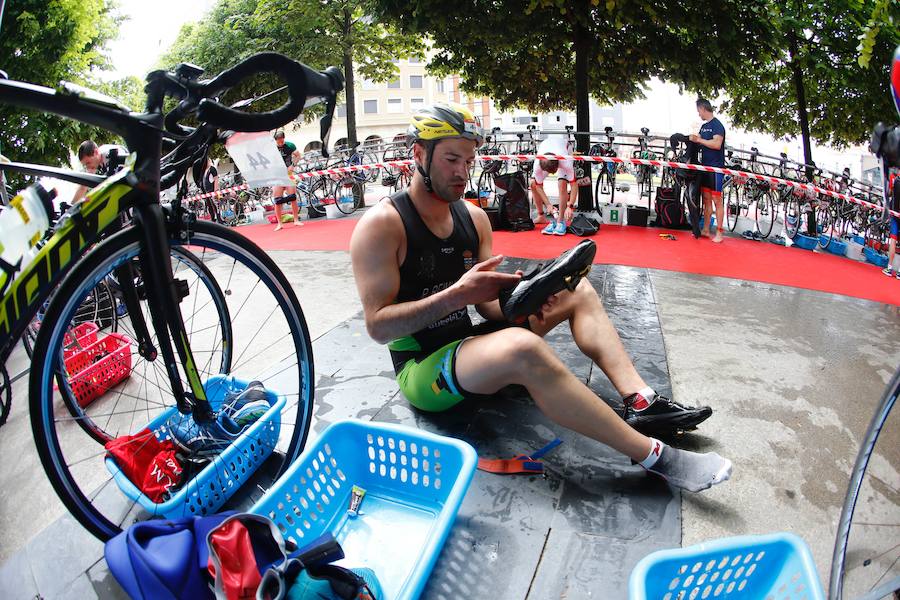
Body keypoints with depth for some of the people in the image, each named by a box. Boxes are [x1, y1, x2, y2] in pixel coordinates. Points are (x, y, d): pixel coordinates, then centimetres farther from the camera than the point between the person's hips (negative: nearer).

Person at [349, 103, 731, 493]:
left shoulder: (473, 217, 5)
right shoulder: (381, 225, -15)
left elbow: (489, 304, 5)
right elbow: (378, 325, -21)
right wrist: (456, 295, -28)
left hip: (467, 343, 8)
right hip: (421, 370, -7)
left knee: (577, 290, 3)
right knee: (523, 348, -36)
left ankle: (640, 401, -15)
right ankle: (652, 455, -25)